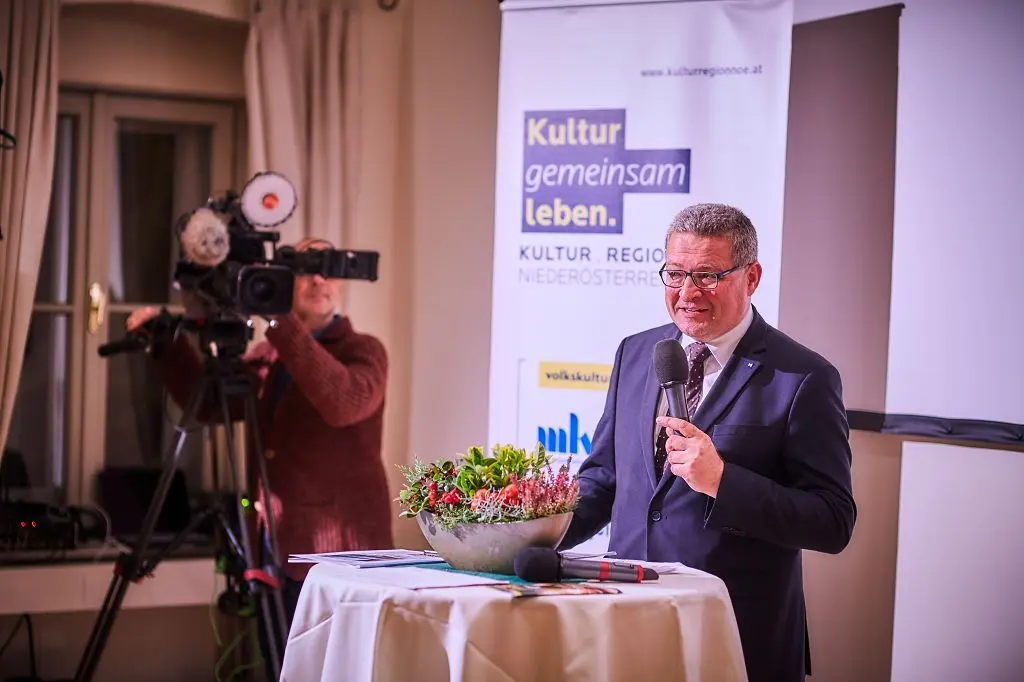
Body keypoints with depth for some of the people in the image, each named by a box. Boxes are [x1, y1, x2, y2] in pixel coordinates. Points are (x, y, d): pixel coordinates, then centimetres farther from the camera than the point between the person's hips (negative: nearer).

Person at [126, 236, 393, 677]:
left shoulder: (362, 350, -4)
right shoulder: (270, 357, 16)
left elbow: (344, 403, -25)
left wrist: (283, 324, -28)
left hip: (340, 552, -6)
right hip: (278, 549, 6)